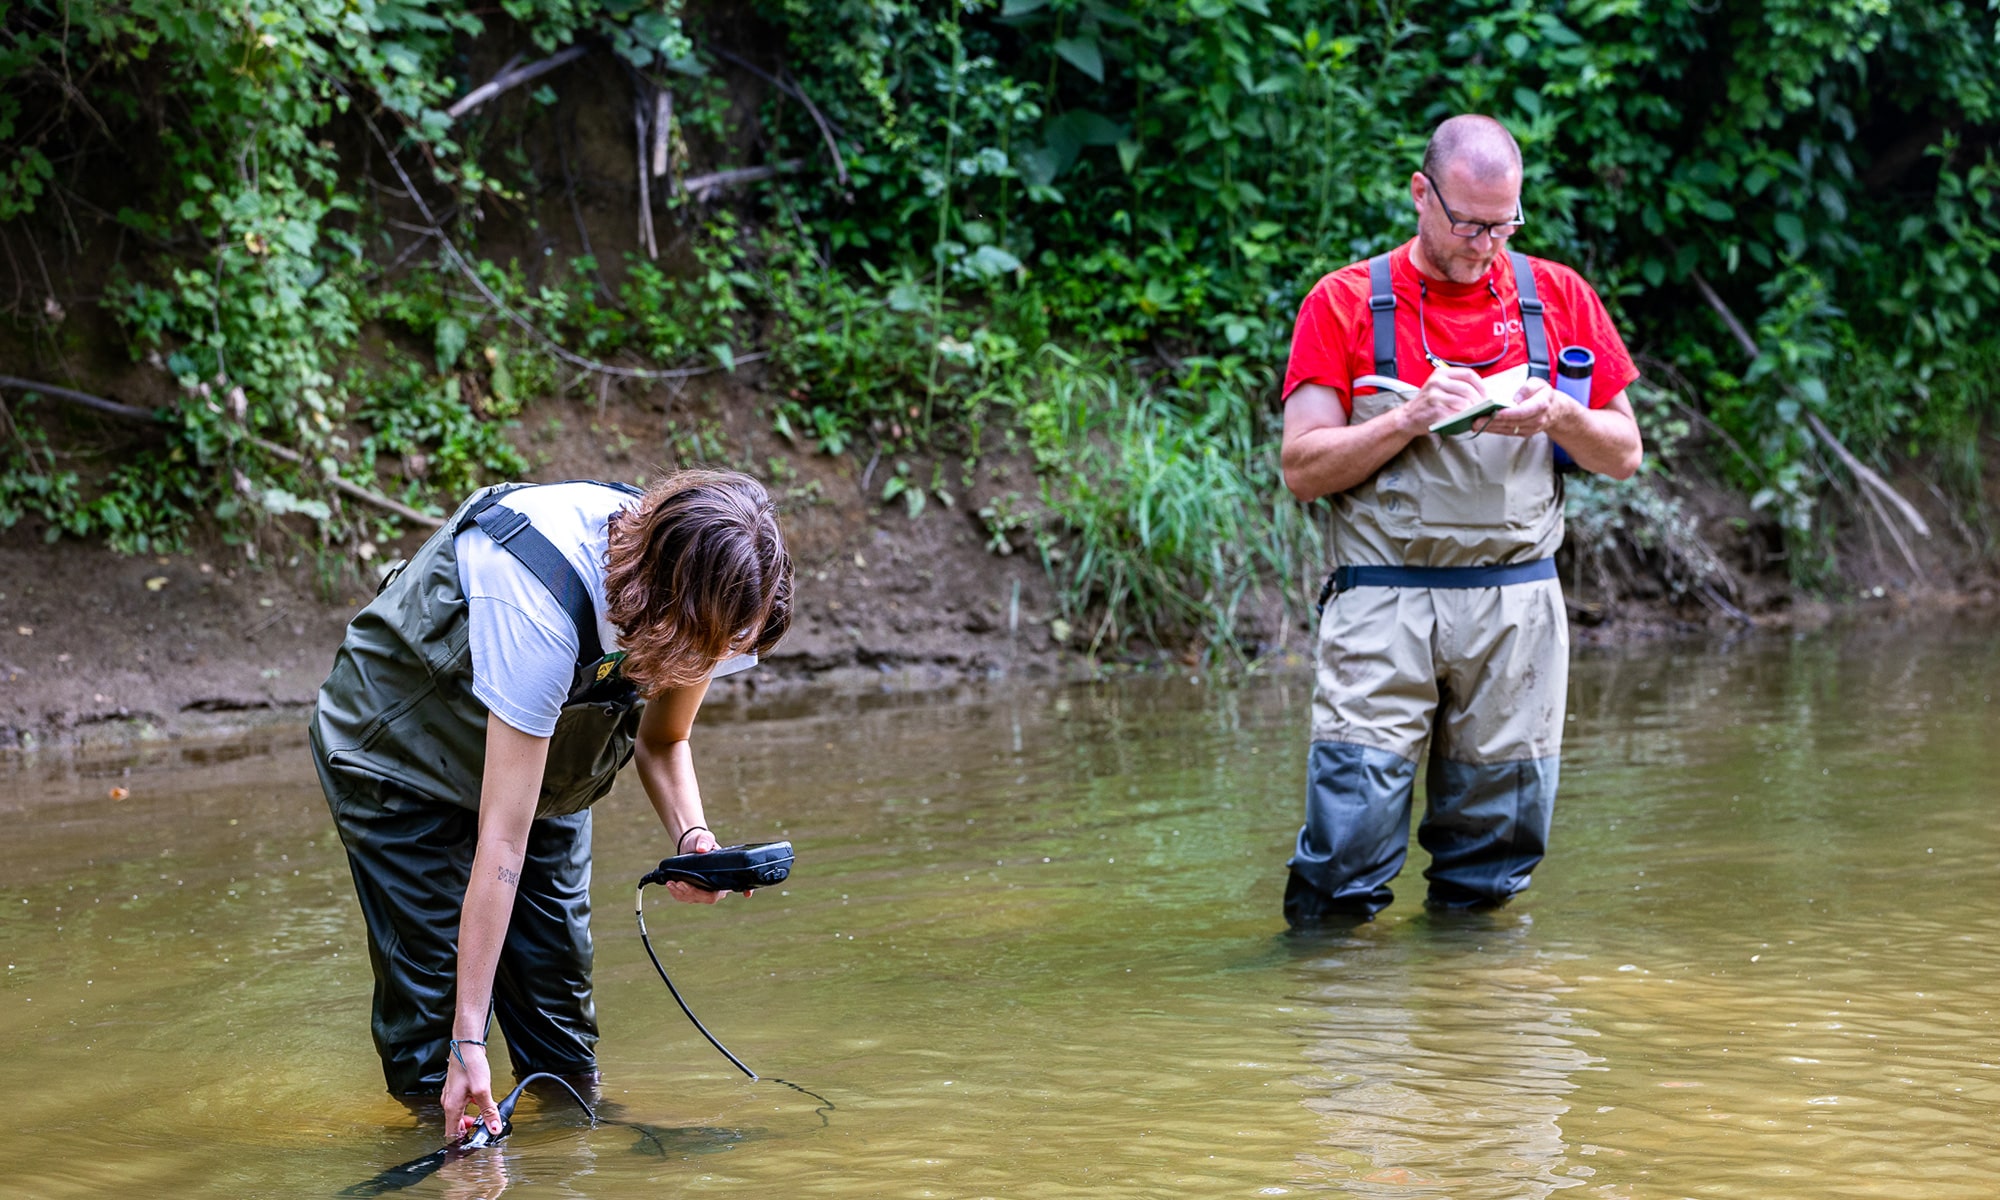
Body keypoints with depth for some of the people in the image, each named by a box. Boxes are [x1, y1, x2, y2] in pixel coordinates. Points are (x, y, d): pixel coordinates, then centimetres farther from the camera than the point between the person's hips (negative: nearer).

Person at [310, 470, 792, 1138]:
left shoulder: (703, 597, -24)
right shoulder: (539, 606, -43)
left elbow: (661, 738, -2)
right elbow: (501, 841, -41)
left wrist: (690, 835, -24)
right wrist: (468, 1040, -39)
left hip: (542, 747, 6)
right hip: (399, 752, -6)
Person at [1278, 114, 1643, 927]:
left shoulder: (1556, 296, 11)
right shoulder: (1344, 303, 4)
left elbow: (1623, 456, 14)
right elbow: (1302, 469, -1)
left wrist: (1558, 416, -7)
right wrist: (1412, 417, -14)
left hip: (1516, 602, 3)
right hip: (1382, 605, -3)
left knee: (1498, 830, 5)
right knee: (1350, 832, -11)